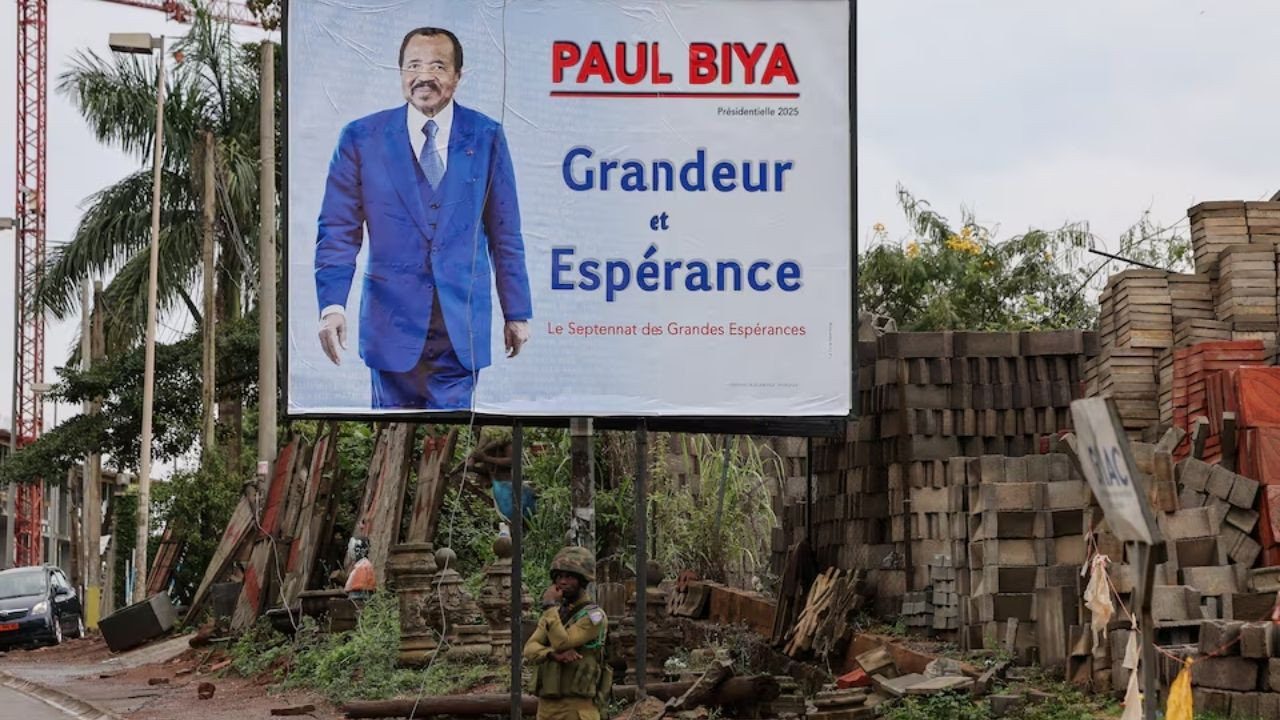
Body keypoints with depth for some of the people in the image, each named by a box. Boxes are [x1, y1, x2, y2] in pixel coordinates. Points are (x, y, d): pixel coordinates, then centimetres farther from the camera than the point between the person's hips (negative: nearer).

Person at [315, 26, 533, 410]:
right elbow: (338, 230, 0)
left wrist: (517, 313, 8)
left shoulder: (486, 137, 4)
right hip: (393, 320, 0)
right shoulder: (362, 138, 2)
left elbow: (505, 232, 8)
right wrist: (332, 305, -12)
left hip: (462, 326, 0)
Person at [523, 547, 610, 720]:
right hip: (546, 705, 7)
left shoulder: (594, 616, -6)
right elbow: (530, 649, 2)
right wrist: (553, 654, -20)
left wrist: (550, 606, -10)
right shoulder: (554, 614, 16)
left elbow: (562, 642, -19)